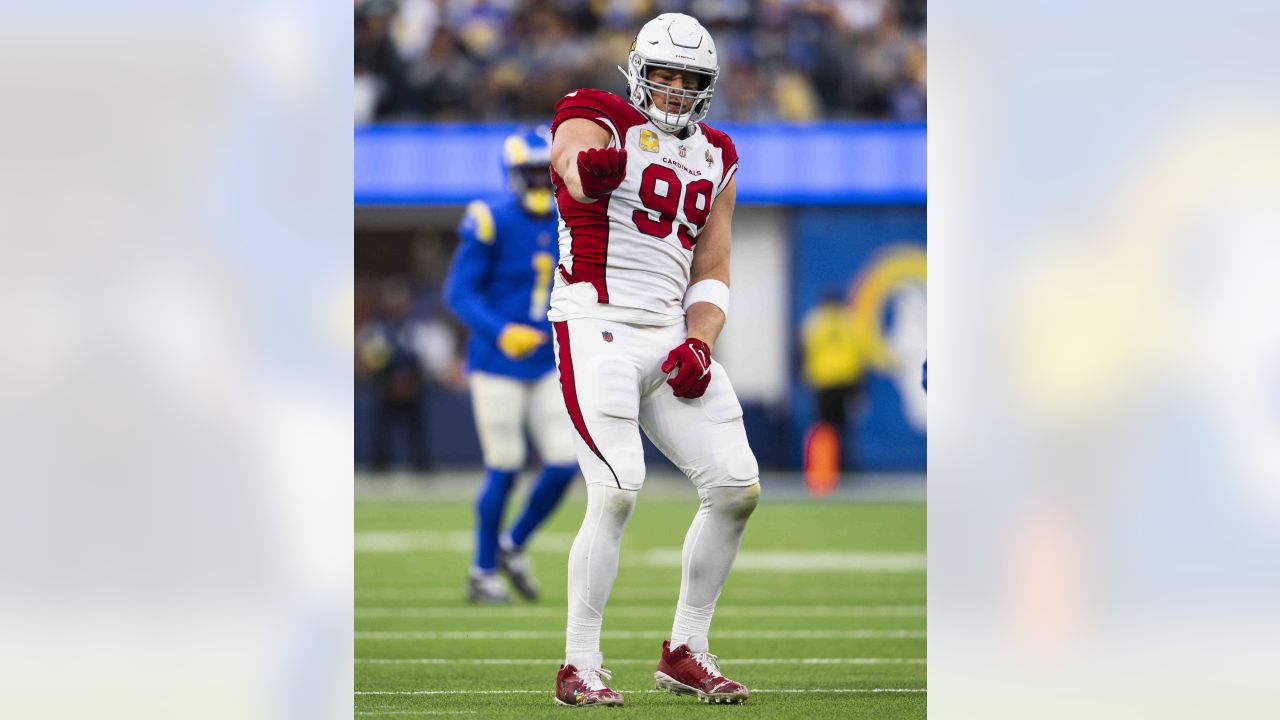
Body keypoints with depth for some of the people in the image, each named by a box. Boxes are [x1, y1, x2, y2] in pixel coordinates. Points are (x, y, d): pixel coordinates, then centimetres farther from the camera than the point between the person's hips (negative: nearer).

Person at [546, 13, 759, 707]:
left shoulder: (714, 160, 17)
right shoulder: (597, 122, -3)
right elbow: (575, 165, -29)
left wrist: (699, 343, 0)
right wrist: (588, 169, -54)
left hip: (669, 335, 7)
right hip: (596, 326, -7)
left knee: (736, 487, 1)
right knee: (617, 492, -18)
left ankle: (686, 651, 15)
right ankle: (579, 666, -9)